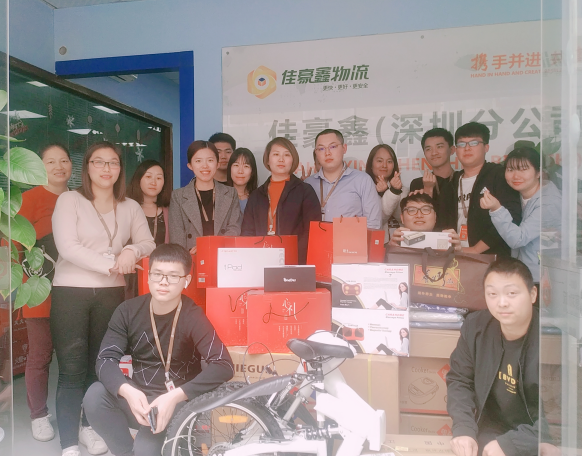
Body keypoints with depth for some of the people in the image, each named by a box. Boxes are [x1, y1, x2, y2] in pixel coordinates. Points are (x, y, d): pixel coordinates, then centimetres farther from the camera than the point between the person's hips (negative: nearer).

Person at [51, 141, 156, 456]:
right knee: (72, 369, -1)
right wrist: (111, 264, -17)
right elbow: (66, 246, -13)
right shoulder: (69, 200, -2)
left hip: (111, 293, 3)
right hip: (70, 292, -3)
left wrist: (132, 250, -16)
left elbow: (148, 243, 6)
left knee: (100, 365, 11)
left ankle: (91, 427, 29)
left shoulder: (130, 207, 9)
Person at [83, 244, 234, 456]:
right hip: (137, 397, 4)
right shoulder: (128, 311, -6)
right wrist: (127, 391, -30)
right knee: (95, 396, -22)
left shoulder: (192, 317, -17)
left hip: (176, 403, -3)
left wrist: (175, 396, -33)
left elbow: (223, 366, -26)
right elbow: (106, 359, -11)